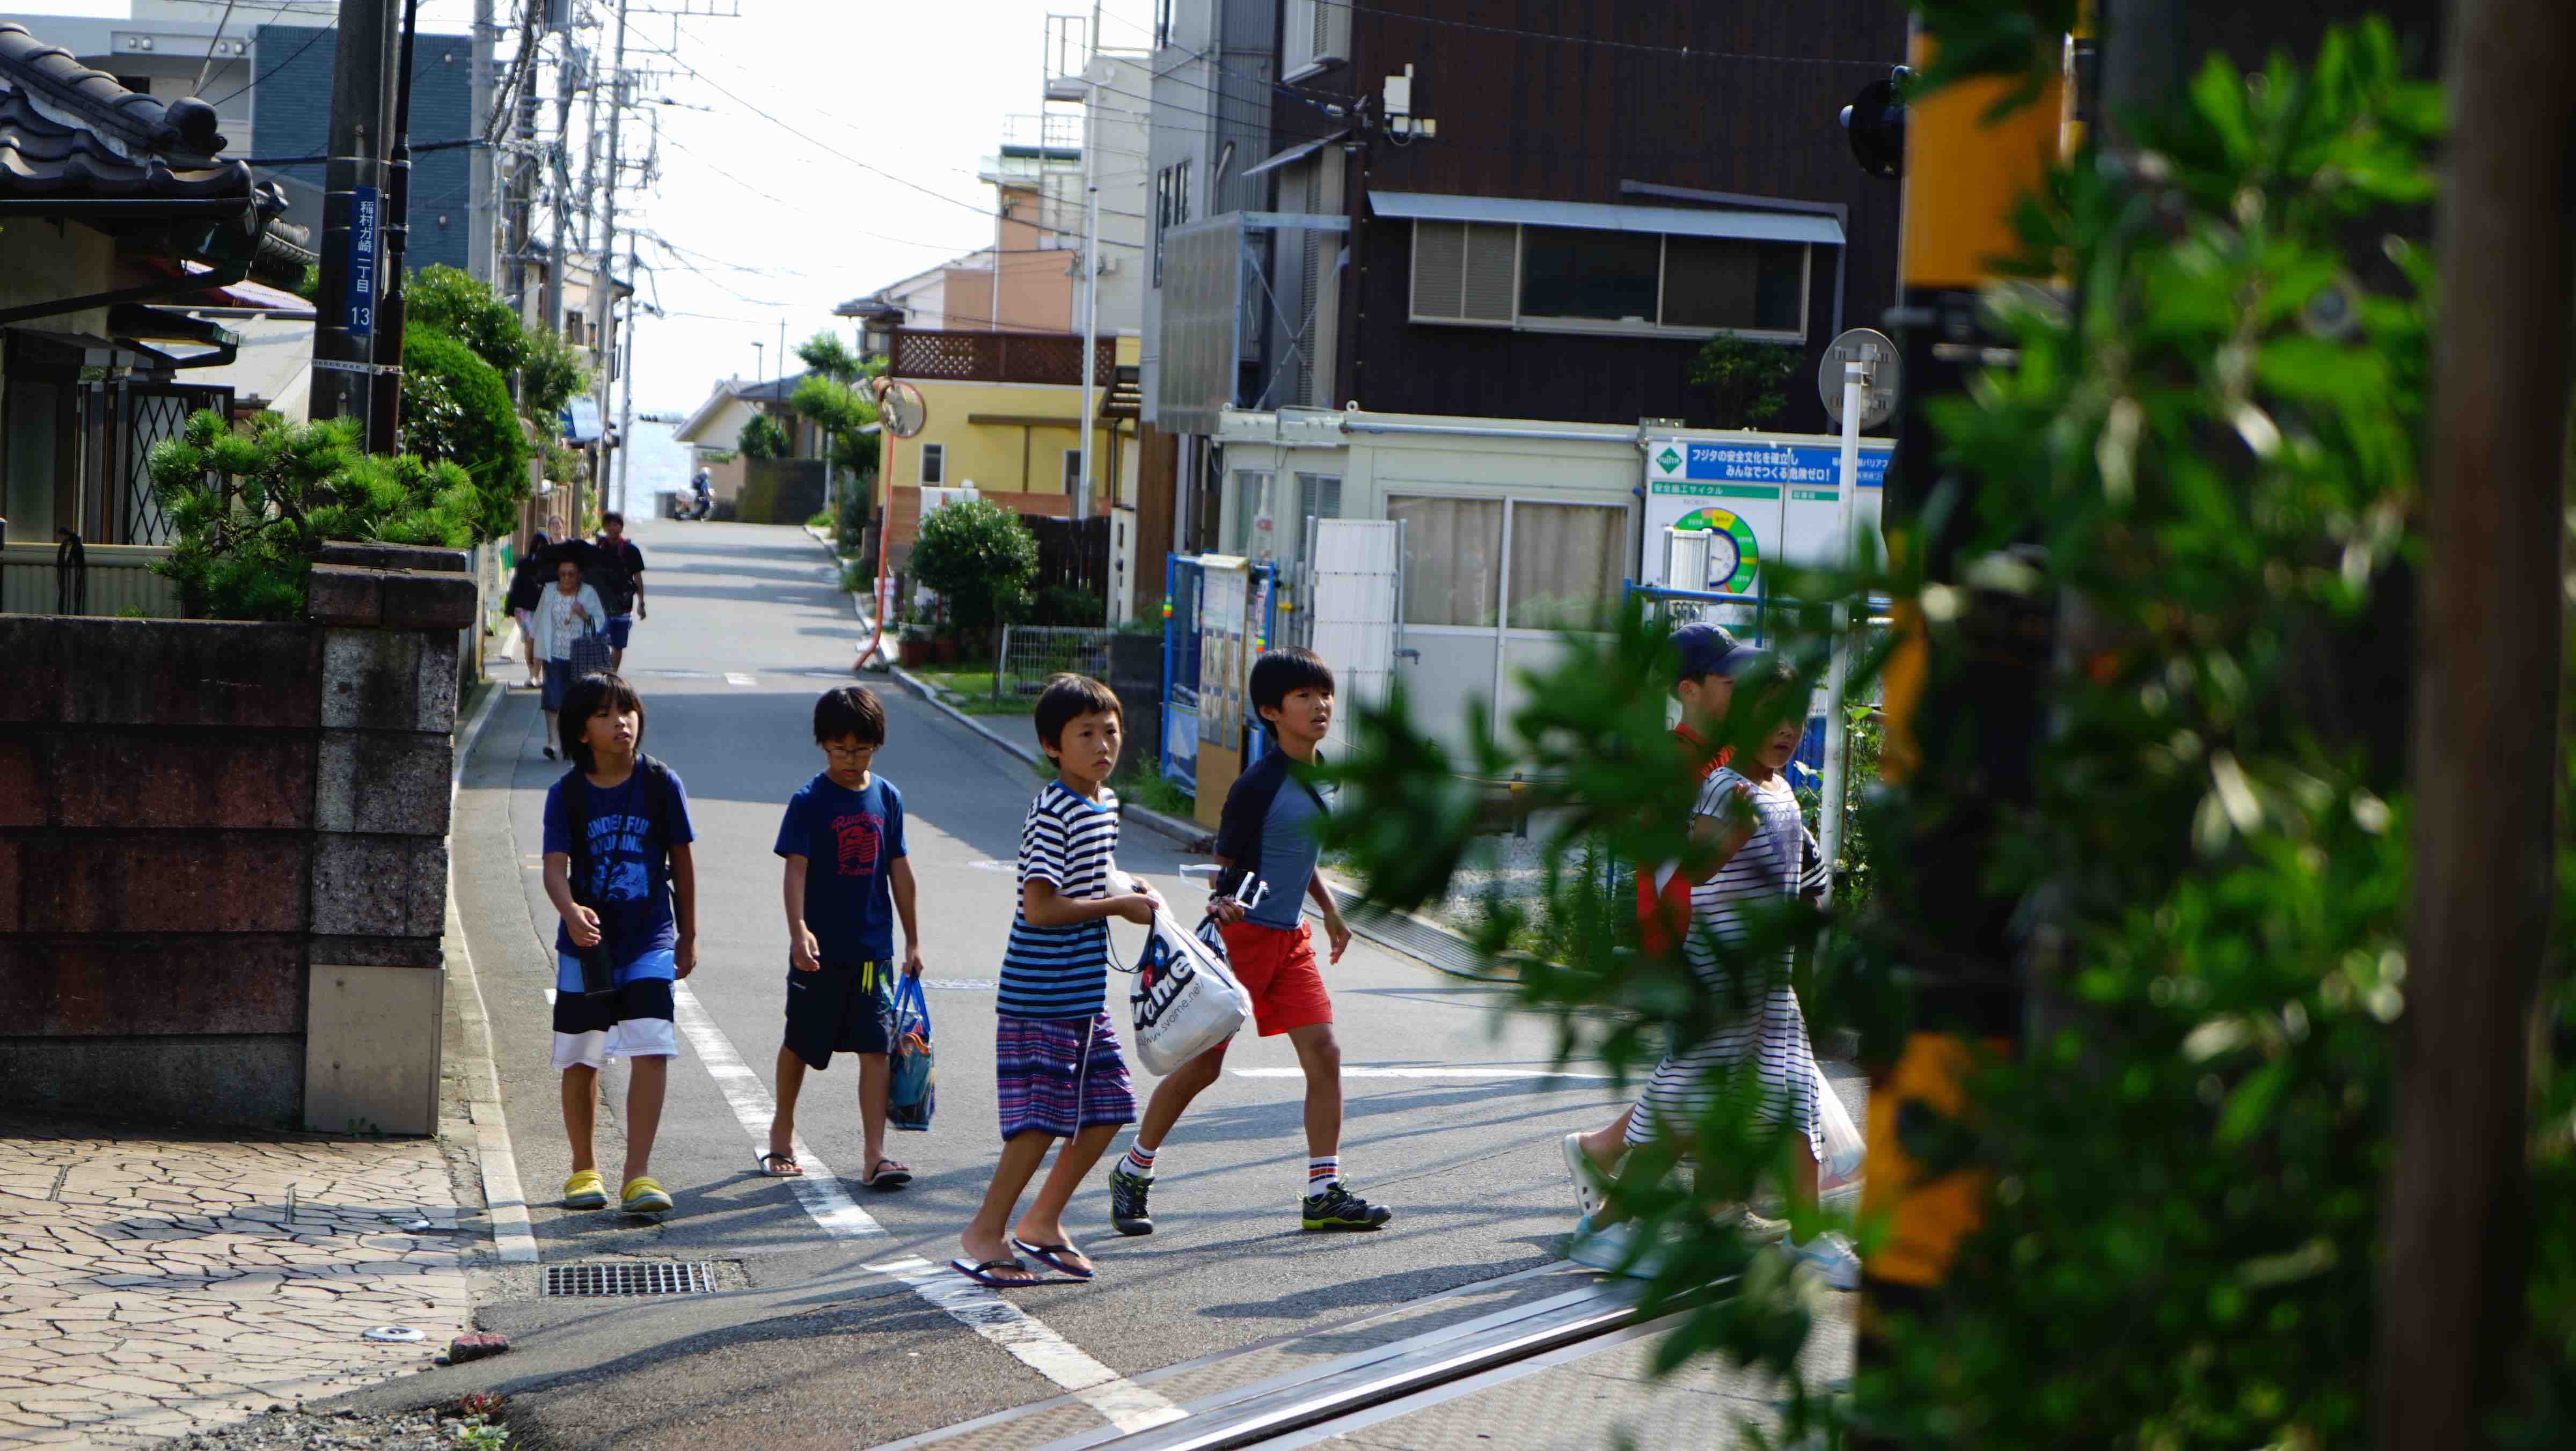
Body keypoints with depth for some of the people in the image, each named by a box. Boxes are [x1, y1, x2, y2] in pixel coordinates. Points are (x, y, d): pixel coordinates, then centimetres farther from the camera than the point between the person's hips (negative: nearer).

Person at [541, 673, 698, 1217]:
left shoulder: (661, 784, -3)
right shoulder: (567, 794, -5)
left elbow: (682, 861, 6)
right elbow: (555, 865, -15)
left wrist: (688, 937, 10)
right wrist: (571, 911, -36)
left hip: (650, 942, -1)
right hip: (586, 946, 1)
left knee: (651, 1051, -14)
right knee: (581, 1059, 10)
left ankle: (639, 1174, -12)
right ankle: (584, 1170, 27)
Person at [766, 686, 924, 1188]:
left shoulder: (886, 798, 4)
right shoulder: (809, 802, -8)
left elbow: (899, 871, 10)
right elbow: (795, 869, -16)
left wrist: (912, 941, 13)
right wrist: (799, 931, -30)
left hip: (873, 948, 2)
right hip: (820, 949, -2)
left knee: (875, 1048, -5)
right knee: (801, 1043, 12)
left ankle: (875, 1156, -7)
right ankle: (782, 1130, 34)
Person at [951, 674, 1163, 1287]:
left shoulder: (1105, 802, 11)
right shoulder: (1052, 812, -17)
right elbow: (1042, 906, -23)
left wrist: (1130, 888, 10)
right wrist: (1118, 906, -14)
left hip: (1086, 995, 9)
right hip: (1040, 999, -9)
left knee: (1106, 1110, 11)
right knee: (1042, 1117, -8)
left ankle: (1042, 1223, 24)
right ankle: (986, 1233, 5)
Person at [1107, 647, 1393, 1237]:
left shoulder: (1318, 773, 8)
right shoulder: (1257, 785, -16)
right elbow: (1226, 864, -13)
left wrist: (1330, 910, 22)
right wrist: (1224, 904, -32)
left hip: (1292, 940, 7)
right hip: (1241, 937, -7)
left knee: (1323, 1054, -4)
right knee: (1203, 1062, 0)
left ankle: (1323, 1193, 1)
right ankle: (1133, 1173, 17)